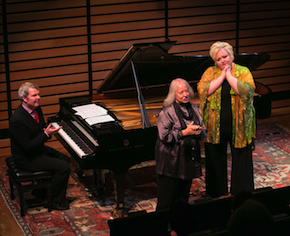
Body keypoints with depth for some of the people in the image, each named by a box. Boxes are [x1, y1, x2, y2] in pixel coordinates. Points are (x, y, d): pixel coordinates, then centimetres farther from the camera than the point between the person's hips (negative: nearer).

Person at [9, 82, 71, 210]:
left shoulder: (36, 109, -1)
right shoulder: (18, 119, -30)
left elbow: (42, 129, 13)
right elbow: (28, 147, -28)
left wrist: (48, 130, -11)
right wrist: (46, 134, -30)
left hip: (38, 149, 10)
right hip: (27, 158, -10)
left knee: (65, 159, 17)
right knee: (64, 167, -14)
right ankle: (54, 201, 2)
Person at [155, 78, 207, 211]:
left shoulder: (193, 109, 11)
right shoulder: (167, 112, -9)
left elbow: (204, 133, 14)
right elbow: (164, 136, -16)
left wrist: (198, 131, -10)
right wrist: (185, 132, -17)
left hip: (189, 159, 6)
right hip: (171, 160, -6)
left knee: (183, 198, 14)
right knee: (166, 201, -2)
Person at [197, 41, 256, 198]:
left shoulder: (243, 72, -2)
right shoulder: (210, 72, 3)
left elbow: (246, 90, -21)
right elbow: (203, 90, -14)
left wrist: (229, 75, -16)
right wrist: (222, 76, -14)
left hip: (238, 126, -1)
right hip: (215, 128, 2)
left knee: (241, 160, 7)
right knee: (215, 161, 12)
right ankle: (216, 194, 29)